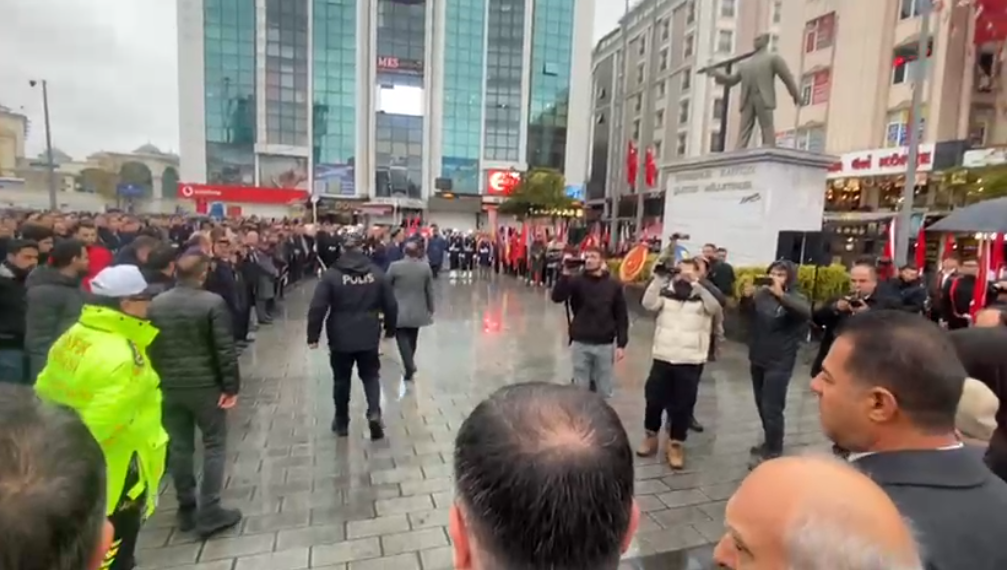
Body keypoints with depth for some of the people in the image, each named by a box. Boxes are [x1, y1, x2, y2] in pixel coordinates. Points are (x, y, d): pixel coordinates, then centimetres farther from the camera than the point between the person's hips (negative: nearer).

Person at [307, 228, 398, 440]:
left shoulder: (332, 275, -9)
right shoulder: (376, 273, -1)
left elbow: (317, 308, -12)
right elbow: (391, 305, 2)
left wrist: (313, 336, -3)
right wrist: (390, 329, 16)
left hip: (340, 338, -1)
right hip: (369, 337, 1)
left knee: (341, 379, 15)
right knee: (371, 375, 16)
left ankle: (341, 423, 27)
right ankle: (374, 413, -5)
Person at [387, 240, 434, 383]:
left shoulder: (395, 266, -11)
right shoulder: (426, 267, -5)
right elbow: (430, 291, 1)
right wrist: (431, 309, 12)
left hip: (399, 311, -3)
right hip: (418, 311, 3)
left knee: (402, 338, 1)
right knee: (412, 339, 16)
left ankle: (409, 366, -14)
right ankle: (409, 365, 29)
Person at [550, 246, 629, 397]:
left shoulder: (614, 285, 0)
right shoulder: (576, 281, -3)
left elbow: (621, 317, 3)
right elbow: (557, 297, -18)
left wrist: (621, 344, -1)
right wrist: (566, 273, -26)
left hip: (605, 345, 1)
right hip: (580, 344, 0)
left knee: (604, 391, 11)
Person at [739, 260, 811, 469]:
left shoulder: (794, 298, -9)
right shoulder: (761, 294, 0)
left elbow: (806, 312, -28)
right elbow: (747, 315, 4)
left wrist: (781, 295, -42)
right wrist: (746, 297, -17)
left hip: (779, 363, -5)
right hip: (758, 359, 5)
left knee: (772, 408, -5)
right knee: (761, 405, 16)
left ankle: (773, 452, 10)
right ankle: (770, 442, 35)